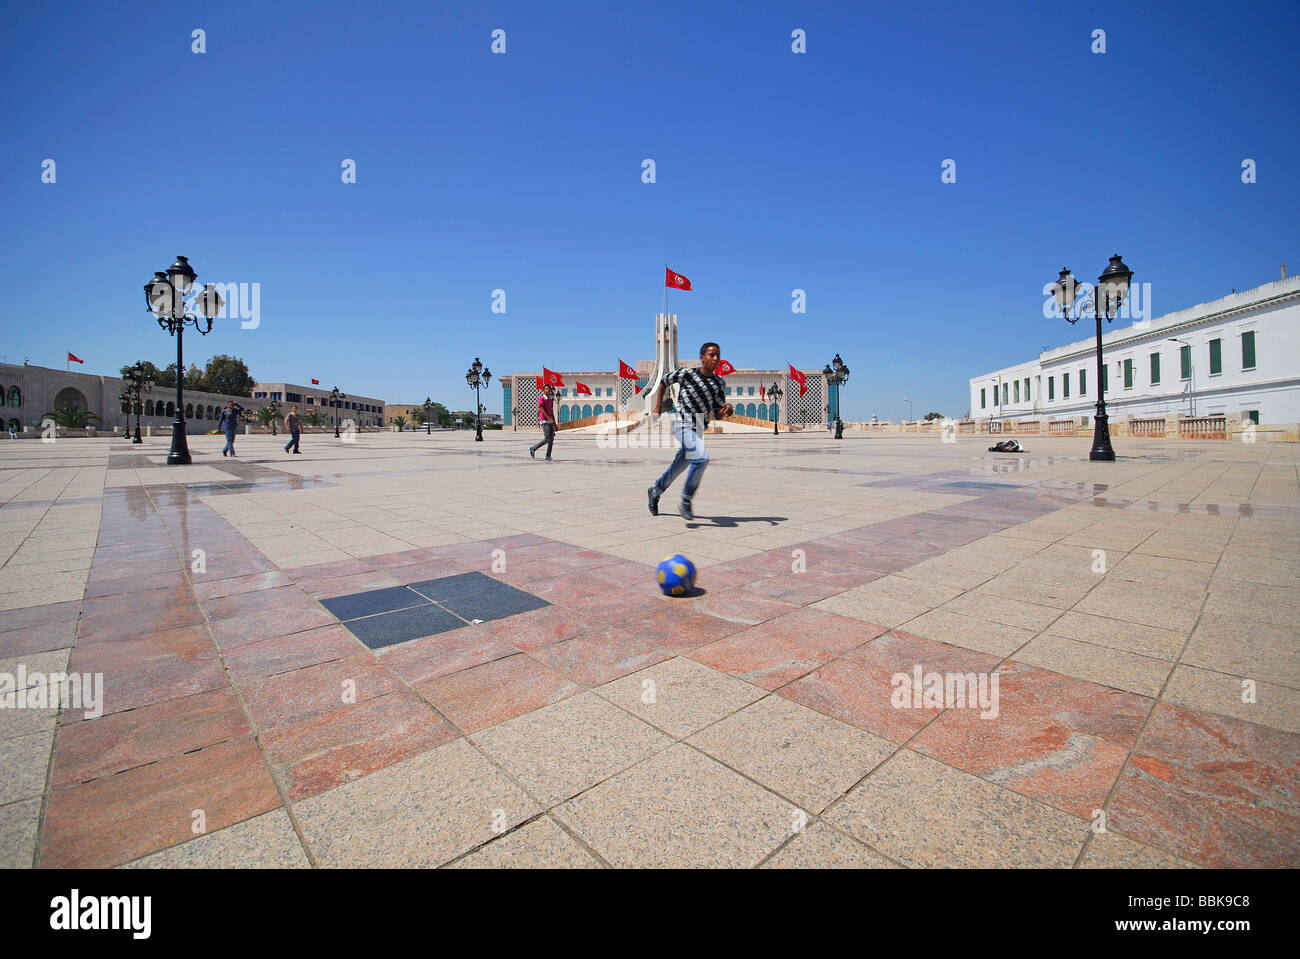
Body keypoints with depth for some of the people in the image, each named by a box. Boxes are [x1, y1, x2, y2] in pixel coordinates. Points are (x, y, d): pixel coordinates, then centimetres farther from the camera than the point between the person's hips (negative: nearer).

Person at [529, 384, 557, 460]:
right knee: (547, 438, -14)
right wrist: (549, 419, -26)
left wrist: (555, 424, 17)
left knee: (551, 439, 1)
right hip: (544, 421, -7)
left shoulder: (551, 400, 18)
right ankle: (533, 448, 2)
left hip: (551, 421, 7)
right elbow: (542, 410, -15)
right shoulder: (541, 399, -5)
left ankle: (548, 456, 6)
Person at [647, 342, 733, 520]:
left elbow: (718, 412, 5)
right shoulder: (686, 373, -6)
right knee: (702, 457, -26)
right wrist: (658, 406, 8)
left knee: (679, 465, 15)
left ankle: (655, 491, 37)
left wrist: (727, 409, -18)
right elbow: (664, 381, 10)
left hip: (700, 429, 6)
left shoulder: (718, 382, 5)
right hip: (684, 424, -6)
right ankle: (686, 500, -13)